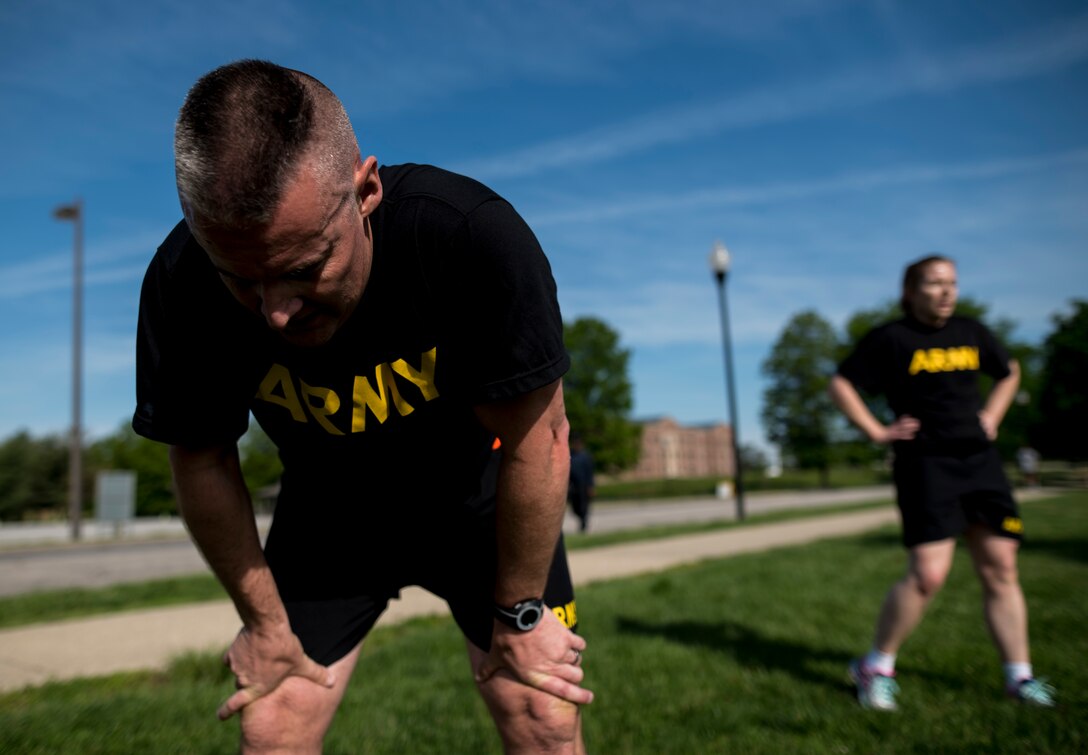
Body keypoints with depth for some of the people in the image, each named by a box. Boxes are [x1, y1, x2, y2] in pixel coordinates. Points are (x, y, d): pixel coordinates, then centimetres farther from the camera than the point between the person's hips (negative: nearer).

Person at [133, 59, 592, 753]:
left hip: (476, 500, -1)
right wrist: (266, 621, -1)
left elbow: (536, 438, -24)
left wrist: (521, 613, -13)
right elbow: (203, 460, -9)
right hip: (328, 516, 2)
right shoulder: (181, 287, -24)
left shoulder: (473, 234, -34)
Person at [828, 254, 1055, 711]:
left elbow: (1009, 373, 29)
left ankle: (1020, 676, 19)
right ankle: (876, 667, 4)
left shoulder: (971, 332, 12)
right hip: (925, 463, -6)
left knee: (1000, 570, 6)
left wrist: (991, 417, 16)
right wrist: (877, 431, -8)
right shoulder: (891, 338, -3)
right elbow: (840, 385, -3)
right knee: (928, 574, -13)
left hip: (980, 460, 6)